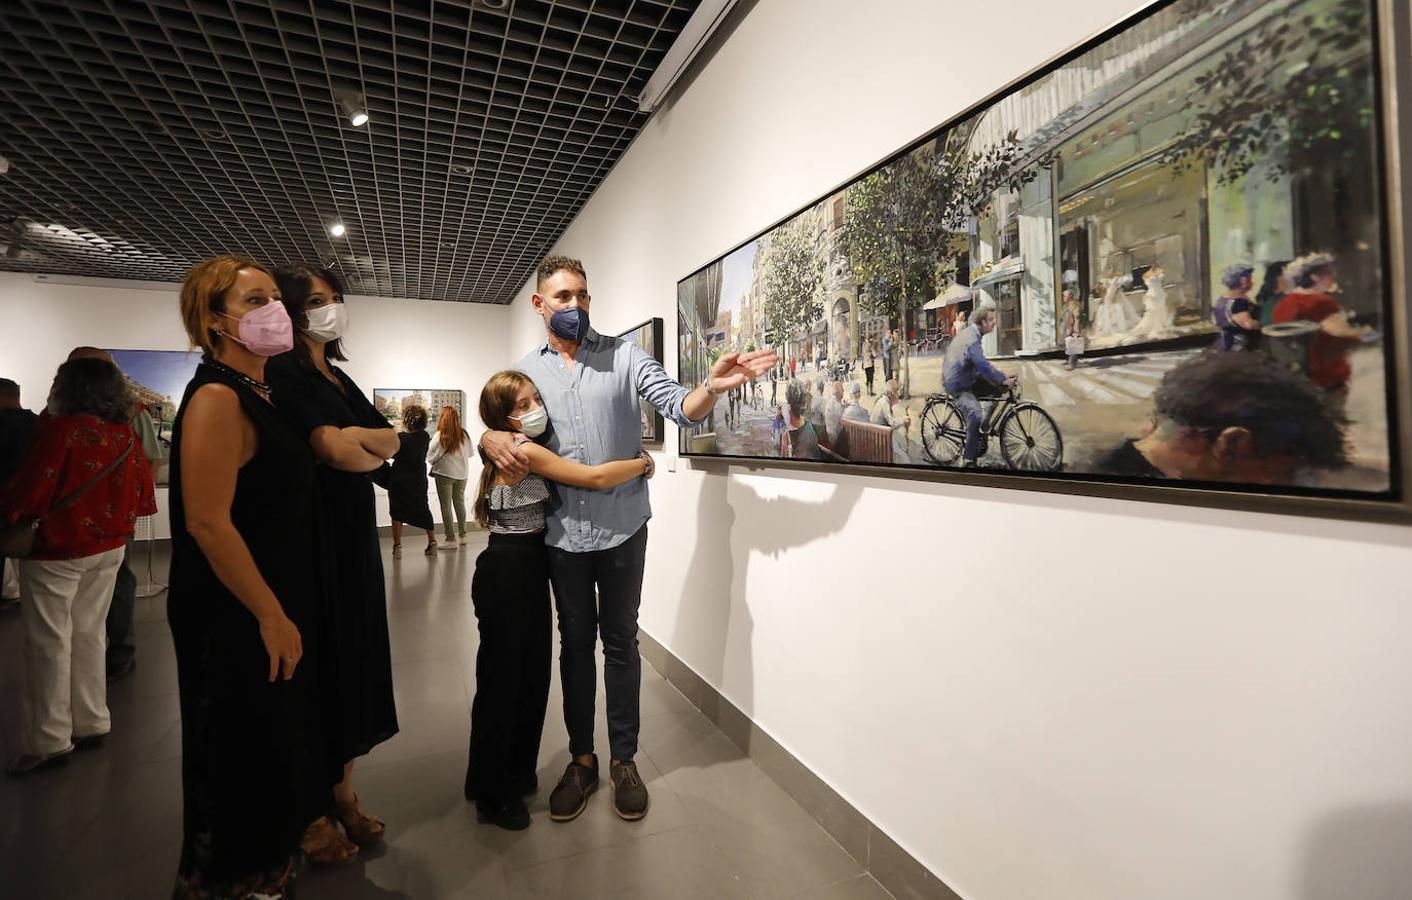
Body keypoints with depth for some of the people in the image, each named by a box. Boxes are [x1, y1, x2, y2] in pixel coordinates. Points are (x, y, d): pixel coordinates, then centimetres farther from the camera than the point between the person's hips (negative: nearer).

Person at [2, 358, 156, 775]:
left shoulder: (61, 430, -17)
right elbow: (143, 497, 6)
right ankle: (90, 724, 25)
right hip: (108, 548, 6)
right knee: (88, 635, 16)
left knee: (49, 644, 5)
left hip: (56, 552, -6)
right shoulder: (126, 435, 0)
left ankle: (49, 741, 14)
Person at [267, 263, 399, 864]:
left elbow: (393, 439, 8)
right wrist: (371, 455, -3)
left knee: (353, 657, 12)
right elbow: (332, 449, -22)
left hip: (356, 533, 8)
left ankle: (343, 793, 27)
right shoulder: (283, 373, -10)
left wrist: (355, 435, -11)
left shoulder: (337, 377, 16)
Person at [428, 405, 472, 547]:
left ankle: (451, 539, 0)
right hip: (462, 473, 4)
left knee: (446, 505, 2)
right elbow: (470, 453, 9)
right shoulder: (464, 434, -3)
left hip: (444, 473, -4)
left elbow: (430, 456, -9)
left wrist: (434, 461, 12)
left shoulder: (440, 435, -14)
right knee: (460, 503, 16)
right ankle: (462, 535, 24)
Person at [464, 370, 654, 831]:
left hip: (527, 568, 9)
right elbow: (596, 478, -21)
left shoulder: (513, 450, 12)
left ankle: (517, 775, 33)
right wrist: (644, 462, -8)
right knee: (502, 680, 4)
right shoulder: (526, 451, -19)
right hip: (508, 572, -9)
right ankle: (491, 795, 20)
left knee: (532, 676, 16)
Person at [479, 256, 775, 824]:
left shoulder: (623, 355, -2)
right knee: (575, 642, 14)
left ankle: (624, 760, 28)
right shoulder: (526, 371, 5)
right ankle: (581, 760, 32)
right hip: (563, 531, 2)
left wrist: (712, 386, -33)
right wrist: (492, 440, -16)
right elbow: (493, 427, 9)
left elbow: (679, 407, -11)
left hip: (623, 526, -2)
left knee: (620, 642, 10)